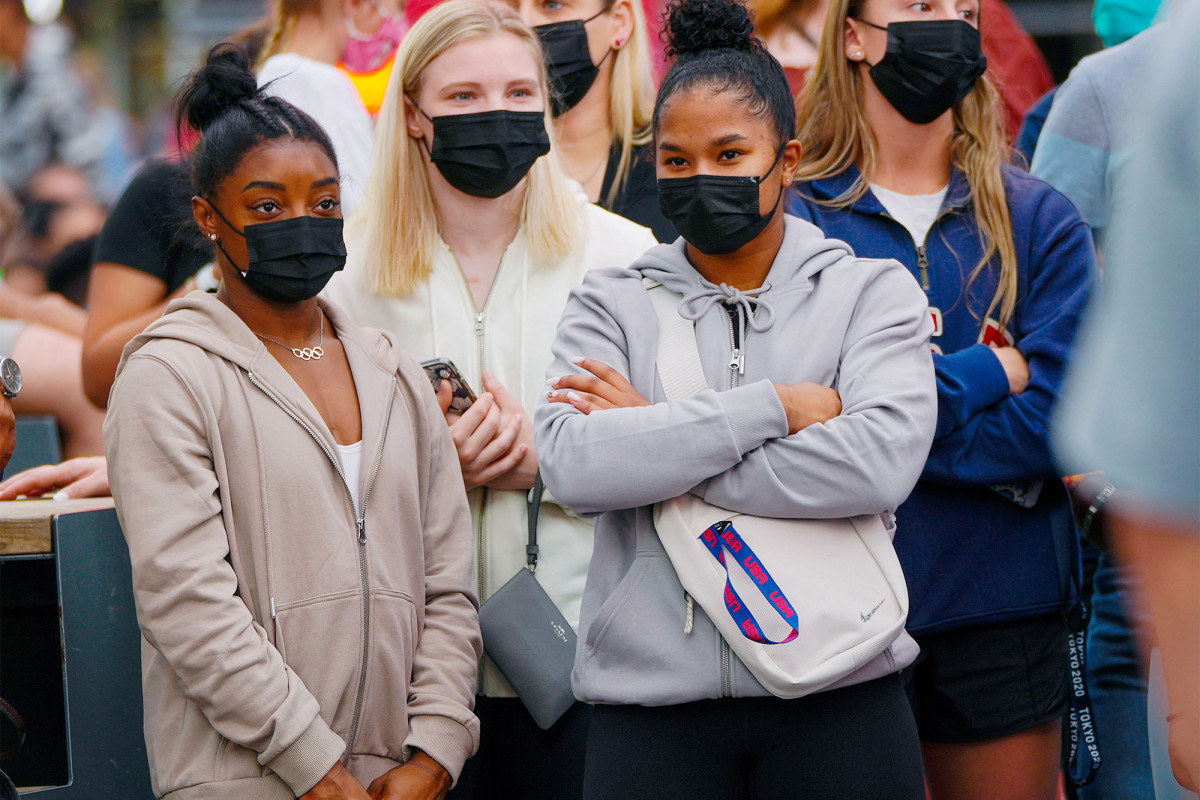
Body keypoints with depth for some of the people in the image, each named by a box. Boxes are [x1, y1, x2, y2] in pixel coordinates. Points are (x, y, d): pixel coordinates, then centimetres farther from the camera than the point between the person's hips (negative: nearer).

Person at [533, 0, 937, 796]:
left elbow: (880, 462, -13)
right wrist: (774, 406, -13)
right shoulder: (612, 303, 8)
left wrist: (654, 440, -9)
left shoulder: (872, 290, 5)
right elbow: (572, 465, -10)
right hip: (651, 702, 1)